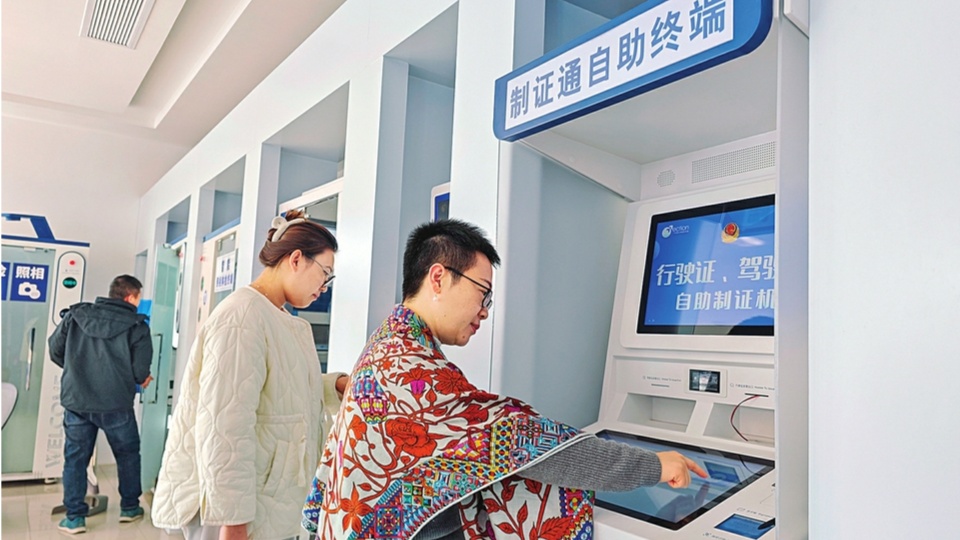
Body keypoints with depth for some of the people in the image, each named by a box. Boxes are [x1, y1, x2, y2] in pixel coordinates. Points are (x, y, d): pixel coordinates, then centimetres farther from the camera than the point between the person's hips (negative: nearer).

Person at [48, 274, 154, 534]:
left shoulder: (76, 315, 2)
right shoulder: (137, 326, -8)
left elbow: (55, 350, 8)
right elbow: (141, 371, -12)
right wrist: (142, 378, 12)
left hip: (75, 400, 2)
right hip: (115, 404, -2)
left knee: (75, 457, 13)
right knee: (128, 454, 17)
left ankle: (74, 517, 17)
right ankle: (129, 507, 27)